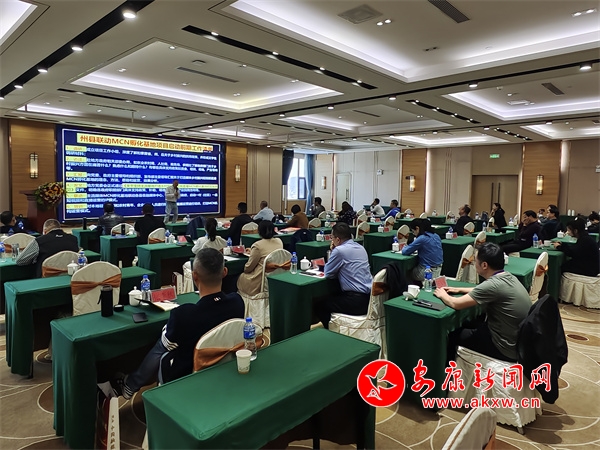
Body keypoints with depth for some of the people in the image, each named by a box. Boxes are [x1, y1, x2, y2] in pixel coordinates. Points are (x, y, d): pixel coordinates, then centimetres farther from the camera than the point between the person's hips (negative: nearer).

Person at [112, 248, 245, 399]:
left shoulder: (184, 314, -33)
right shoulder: (238, 302, -20)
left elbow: (167, 344, -11)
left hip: (186, 376, -4)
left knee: (160, 347, 23)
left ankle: (129, 386, 44)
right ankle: (135, 383, 41)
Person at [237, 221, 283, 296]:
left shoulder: (258, 245, -18)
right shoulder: (279, 241, 1)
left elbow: (248, 268, -8)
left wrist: (245, 269, 15)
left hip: (261, 283, -6)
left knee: (241, 277, 22)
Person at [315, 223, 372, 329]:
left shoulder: (339, 250, -14)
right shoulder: (360, 247, 11)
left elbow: (327, 273, -3)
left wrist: (332, 251, 6)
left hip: (356, 302, -9)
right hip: (369, 298, 9)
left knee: (319, 304, 9)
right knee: (331, 297, 28)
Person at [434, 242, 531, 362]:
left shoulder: (493, 284, -29)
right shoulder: (508, 277, -1)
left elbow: (456, 304, -22)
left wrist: (443, 295, -2)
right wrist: (459, 290, 19)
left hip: (507, 349, -8)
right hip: (519, 342, 8)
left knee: (453, 334, 10)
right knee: (466, 325, 23)